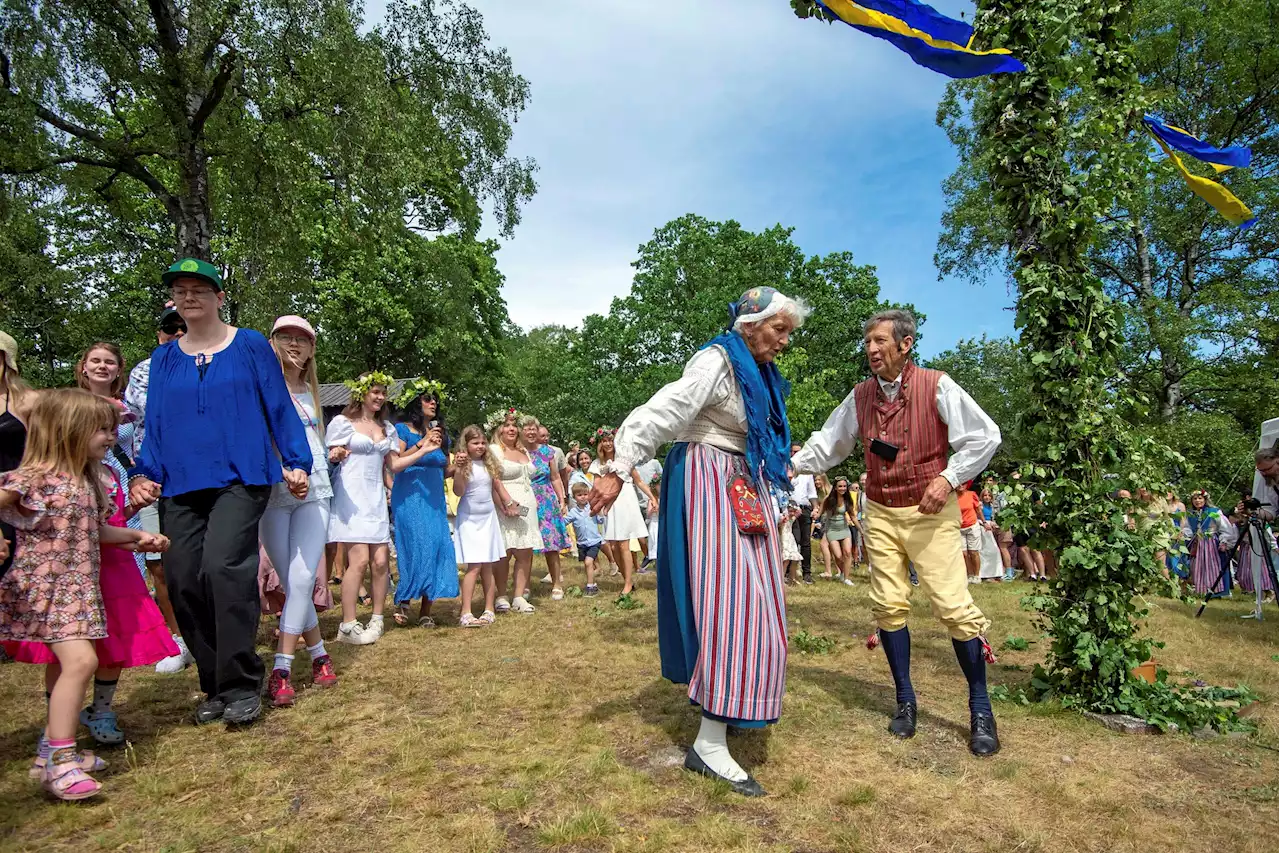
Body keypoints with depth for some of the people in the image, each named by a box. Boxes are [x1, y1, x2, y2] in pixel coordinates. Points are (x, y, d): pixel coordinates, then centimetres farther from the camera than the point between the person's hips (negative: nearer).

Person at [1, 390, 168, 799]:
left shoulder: (90, 480, 9)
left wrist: (138, 536, 21)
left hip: (78, 586, 8)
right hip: (43, 587, -8)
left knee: (65, 663, 15)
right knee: (80, 659, -18)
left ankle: (54, 748, 29)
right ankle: (60, 762, -8)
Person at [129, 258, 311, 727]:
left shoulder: (252, 346, 5)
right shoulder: (163, 358, 16)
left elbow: (279, 408, 5)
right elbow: (154, 424, 17)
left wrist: (296, 463, -2)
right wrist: (143, 474, 2)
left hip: (240, 479, -4)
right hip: (179, 486, 5)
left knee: (223, 566, -21)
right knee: (183, 581, 1)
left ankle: (242, 686, -9)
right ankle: (216, 685, 17)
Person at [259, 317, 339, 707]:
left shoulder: (310, 392, 18)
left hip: (313, 490, 3)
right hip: (272, 493, -3)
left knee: (302, 579, -8)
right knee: (292, 583, 0)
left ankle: (281, 670, -3)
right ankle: (319, 654, 14)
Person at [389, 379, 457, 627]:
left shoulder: (441, 432, 15)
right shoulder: (403, 429, 0)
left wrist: (457, 466, -2)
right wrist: (421, 444, -18)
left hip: (435, 499, 5)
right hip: (410, 498, -5)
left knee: (438, 548, -2)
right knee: (417, 548, -14)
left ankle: (426, 611, 5)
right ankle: (404, 601, 3)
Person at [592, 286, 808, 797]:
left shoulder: (759, 373, 15)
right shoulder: (716, 362, -15)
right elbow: (663, 412, -26)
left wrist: (784, 470, 38)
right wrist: (618, 469, -33)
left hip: (743, 489, 10)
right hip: (707, 483, -10)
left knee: (749, 600, 14)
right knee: (726, 600, -13)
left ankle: (726, 706, 33)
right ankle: (709, 745, -8)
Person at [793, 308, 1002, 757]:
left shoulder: (937, 387, -9)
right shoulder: (860, 396, 4)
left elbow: (985, 437, -7)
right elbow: (829, 442, 12)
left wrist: (948, 477, -14)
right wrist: (795, 465, 0)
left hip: (930, 513, -4)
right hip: (880, 514, 4)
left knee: (955, 606, -6)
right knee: (888, 606, 4)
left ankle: (980, 709, 12)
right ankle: (905, 699, 20)